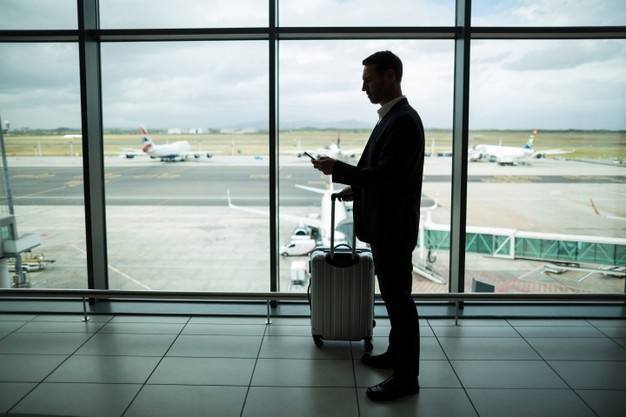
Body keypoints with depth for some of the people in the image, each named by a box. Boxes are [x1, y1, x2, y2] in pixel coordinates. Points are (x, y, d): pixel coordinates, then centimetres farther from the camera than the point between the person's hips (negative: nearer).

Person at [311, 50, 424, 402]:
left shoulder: (404, 121, -20)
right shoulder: (392, 117, 12)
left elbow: (387, 176, -26)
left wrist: (338, 169, -21)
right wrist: (357, 188, 13)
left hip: (394, 227, -10)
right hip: (385, 224, 10)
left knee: (399, 298, -1)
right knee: (394, 294, 19)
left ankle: (407, 376, 11)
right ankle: (397, 354, 35)